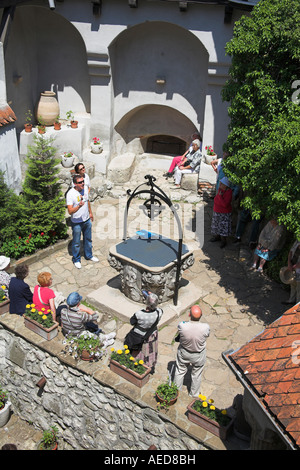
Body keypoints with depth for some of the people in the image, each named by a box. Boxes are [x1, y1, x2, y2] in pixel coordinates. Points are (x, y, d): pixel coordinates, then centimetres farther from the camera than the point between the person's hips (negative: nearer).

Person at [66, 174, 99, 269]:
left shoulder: (85, 188, -6)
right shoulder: (70, 194, -25)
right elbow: (70, 211, -28)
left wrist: (90, 212, 20)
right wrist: (79, 206, -45)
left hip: (87, 220, 6)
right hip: (77, 222, -6)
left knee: (88, 239, 22)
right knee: (76, 242, 11)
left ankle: (89, 255, 43)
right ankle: (76, 260, 31)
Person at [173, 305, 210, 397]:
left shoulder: (182, 326, -34)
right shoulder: (206, 327, -33)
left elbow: (178, 338, -13)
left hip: (184, 353, 0)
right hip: (199, 356, 0)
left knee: (180, 372, 26)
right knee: (196, 375, 25)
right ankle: (194, 395, 48)